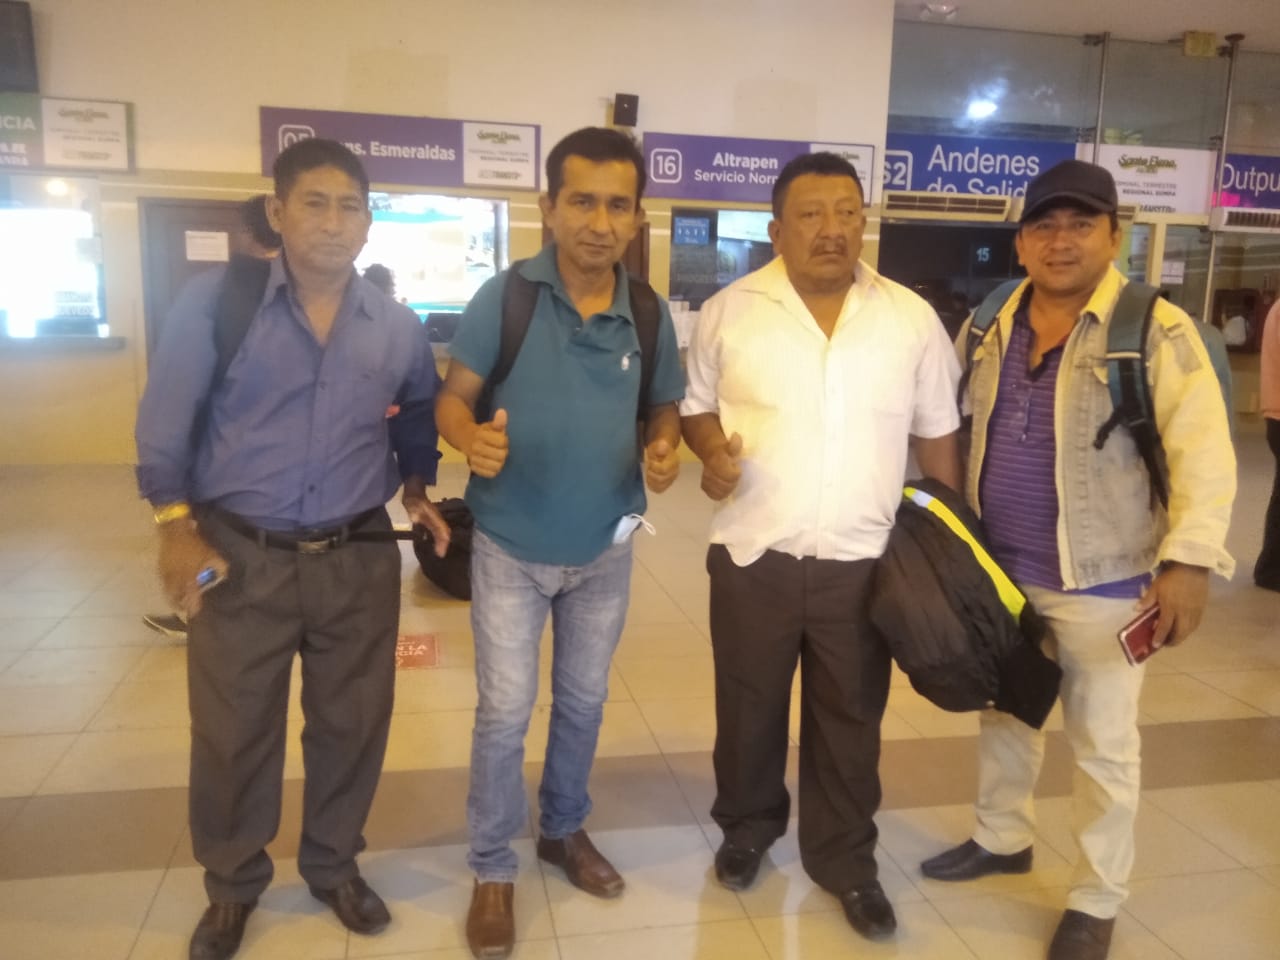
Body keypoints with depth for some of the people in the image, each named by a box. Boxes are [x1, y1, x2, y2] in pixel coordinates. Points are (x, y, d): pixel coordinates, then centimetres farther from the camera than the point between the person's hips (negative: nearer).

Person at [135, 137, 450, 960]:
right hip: (239, 555, -2)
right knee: (232, 730, 10)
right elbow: (166, 423, -3)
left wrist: (418, 484, 10)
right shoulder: (215, 302, -6)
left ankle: (334, 865, 38)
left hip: (357, 558, 3)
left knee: (352, 723, 13)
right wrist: (176, 527, -5)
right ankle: (232, 884, 35)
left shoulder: (396, 326, 2)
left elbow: (418, 416, 20)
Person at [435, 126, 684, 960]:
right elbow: (452, 398, -12)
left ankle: (565, 829, 43)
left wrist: (666, 451, -17)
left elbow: (666, 408, 6)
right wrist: (472, 438, -35)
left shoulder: (650, 315, -6)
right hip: (511, 546, -3)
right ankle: (493, 869, 25)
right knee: (505, 712, 4)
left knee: (585, 701, 19)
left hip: (604, 548, 4)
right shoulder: (503, 297, -15)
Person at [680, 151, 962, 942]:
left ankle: (845, 858, 33)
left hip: (863, 561, 1)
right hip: (753, 556, 0)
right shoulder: (730, 311, -3)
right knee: (748, 709, 16)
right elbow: (697, 406, 8)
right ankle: (748, 826, 41)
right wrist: (712, 449, -14)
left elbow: (937, 434, 7)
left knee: (850, 720, 13)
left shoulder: (913, 318, 0)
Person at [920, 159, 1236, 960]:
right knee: (1005, 712, 20)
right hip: (997, 568, 5)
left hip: (1101, 578, -5)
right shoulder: (991, 327, 4)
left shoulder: (1158, 330, -12)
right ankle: (1002, 839, 42)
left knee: (1103, 741, 9)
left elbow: (1204, 454, -16)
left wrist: (1190, 559, -25)